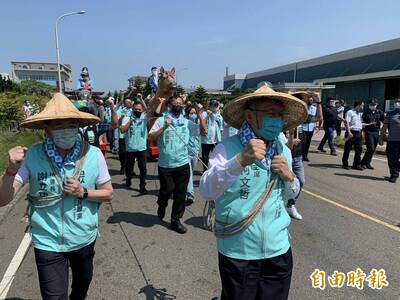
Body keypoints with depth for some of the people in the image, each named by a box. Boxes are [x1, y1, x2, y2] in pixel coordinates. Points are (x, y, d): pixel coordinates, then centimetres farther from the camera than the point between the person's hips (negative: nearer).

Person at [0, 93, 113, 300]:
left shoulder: (93, 154, -14)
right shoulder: (32, 156, -15)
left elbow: (108, 194, -4)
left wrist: (83, 192, -22)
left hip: (84, 239, 2)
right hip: (48, 243, -2)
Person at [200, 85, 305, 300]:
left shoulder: (284, 151, 1)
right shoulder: (227, 148, -16)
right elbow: (207, 191, -29)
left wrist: (289, 177, -8)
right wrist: (240, 161, -44)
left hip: (278, 250, 5)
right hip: (237, 253, -4)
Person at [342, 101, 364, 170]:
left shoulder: (359, 114, 17)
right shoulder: (350, 112, -8)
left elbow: (360, 123, 23)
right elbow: (347, 122, -15)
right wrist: (349, 132, -24)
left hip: (358, 133, 8)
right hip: (351, 133, -8)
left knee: (359, 149, 6)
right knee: (347, 149, 0)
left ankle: (356, 164, 13)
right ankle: (345, 164, 9)